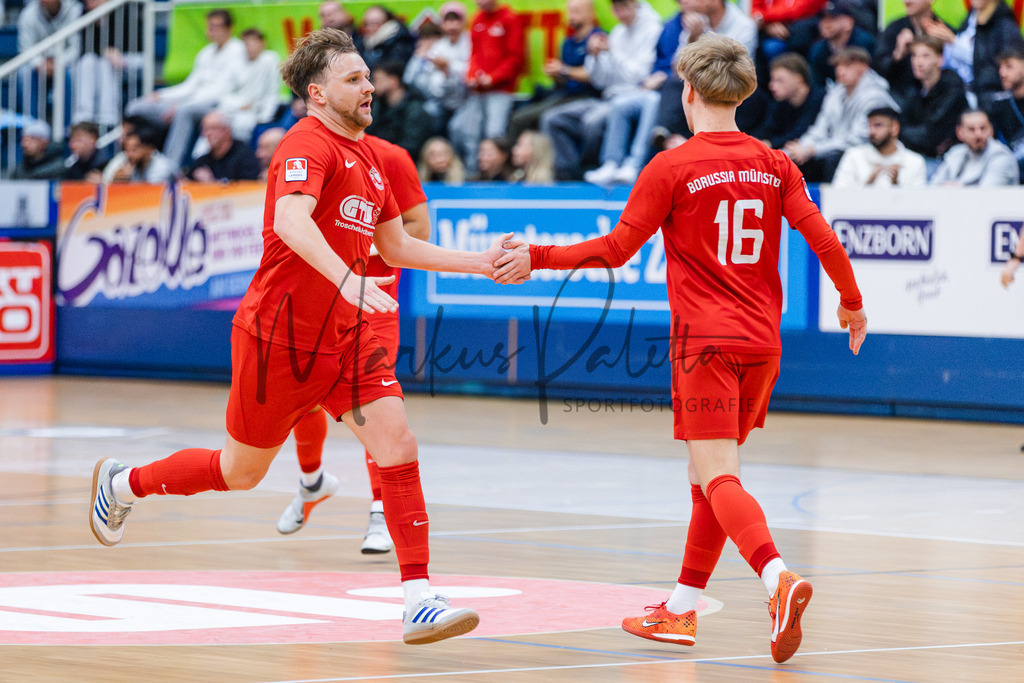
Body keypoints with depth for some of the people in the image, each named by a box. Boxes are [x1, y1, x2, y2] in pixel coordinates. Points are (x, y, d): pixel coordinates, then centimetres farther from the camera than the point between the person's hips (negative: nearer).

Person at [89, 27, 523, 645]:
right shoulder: (309, 144, -17)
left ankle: (420, 600, -13)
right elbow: (291, 220, -37)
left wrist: (478, 262, 16)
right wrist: (347, 280, -50)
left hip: (347, 338, 7)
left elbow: (398, 247, 23)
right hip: (280, 334, -7)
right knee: (241, 472, 10)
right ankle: (123, 483, 37)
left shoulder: (367, 156, 12)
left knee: (399, 447, -12)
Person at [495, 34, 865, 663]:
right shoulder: (774, 164, 6)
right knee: (713, 476, 15)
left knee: (719, 477, -11)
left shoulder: (672, 168, -7)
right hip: (763, 340, 6)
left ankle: (779, 577, -35)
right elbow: (823, 238, 2)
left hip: (706, 341, -6)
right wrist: (853, 302, 18)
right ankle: (682, 611, 20)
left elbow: (617, 250, -6)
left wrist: (537, 257, 4)